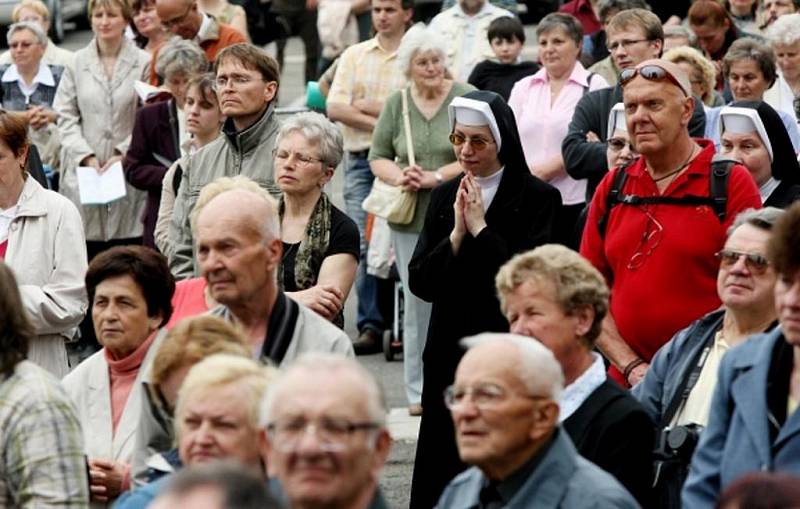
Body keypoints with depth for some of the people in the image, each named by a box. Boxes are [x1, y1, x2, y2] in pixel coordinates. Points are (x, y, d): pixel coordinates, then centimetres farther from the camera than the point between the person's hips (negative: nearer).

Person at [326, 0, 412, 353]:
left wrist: (368, 105, -5)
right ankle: (370, 326, 0)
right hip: (361, 161, 3)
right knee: (363, 244, -3)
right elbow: (335, 108, 3)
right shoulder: (354, 56, 13)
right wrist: (382, 122, -7)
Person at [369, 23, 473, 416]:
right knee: (417, 302, 5)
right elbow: (378, 157, 13)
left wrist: (436, 176, -14)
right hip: (410, 219, 3)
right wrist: (398, 176, -7)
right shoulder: (397, 104, 9)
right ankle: (419, 391, 12)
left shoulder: (467, 99, -2)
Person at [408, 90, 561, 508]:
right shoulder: (445, 197, 9)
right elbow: (420, 282, 3)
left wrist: (480, 229, -14)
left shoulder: (538, 199, -6)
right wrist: (456, 235, -10)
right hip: (450, 353, 5)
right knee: (443, 473, 5)